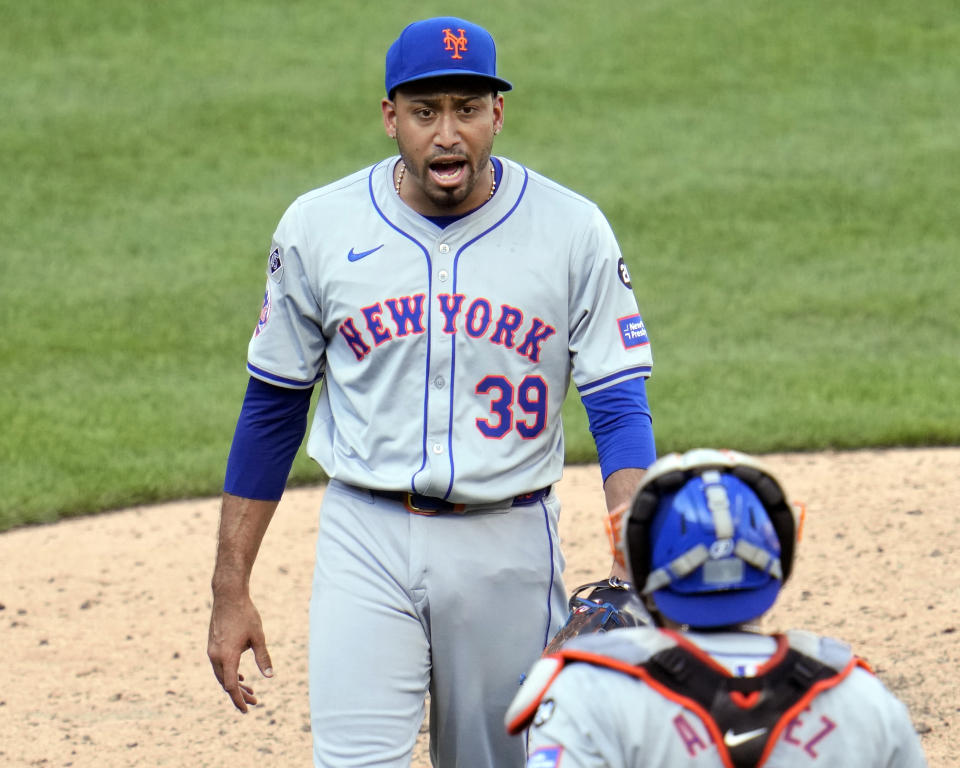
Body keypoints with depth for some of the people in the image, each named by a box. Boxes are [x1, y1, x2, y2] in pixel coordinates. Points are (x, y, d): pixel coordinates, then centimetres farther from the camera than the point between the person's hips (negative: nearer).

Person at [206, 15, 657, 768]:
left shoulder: (571, 231, -4)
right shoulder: (318, 227, -1)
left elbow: (619, 404, -7)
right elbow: (271, 409, 7)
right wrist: (231, 588, 4)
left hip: (510, 545, 1)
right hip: (367, 540, 0)